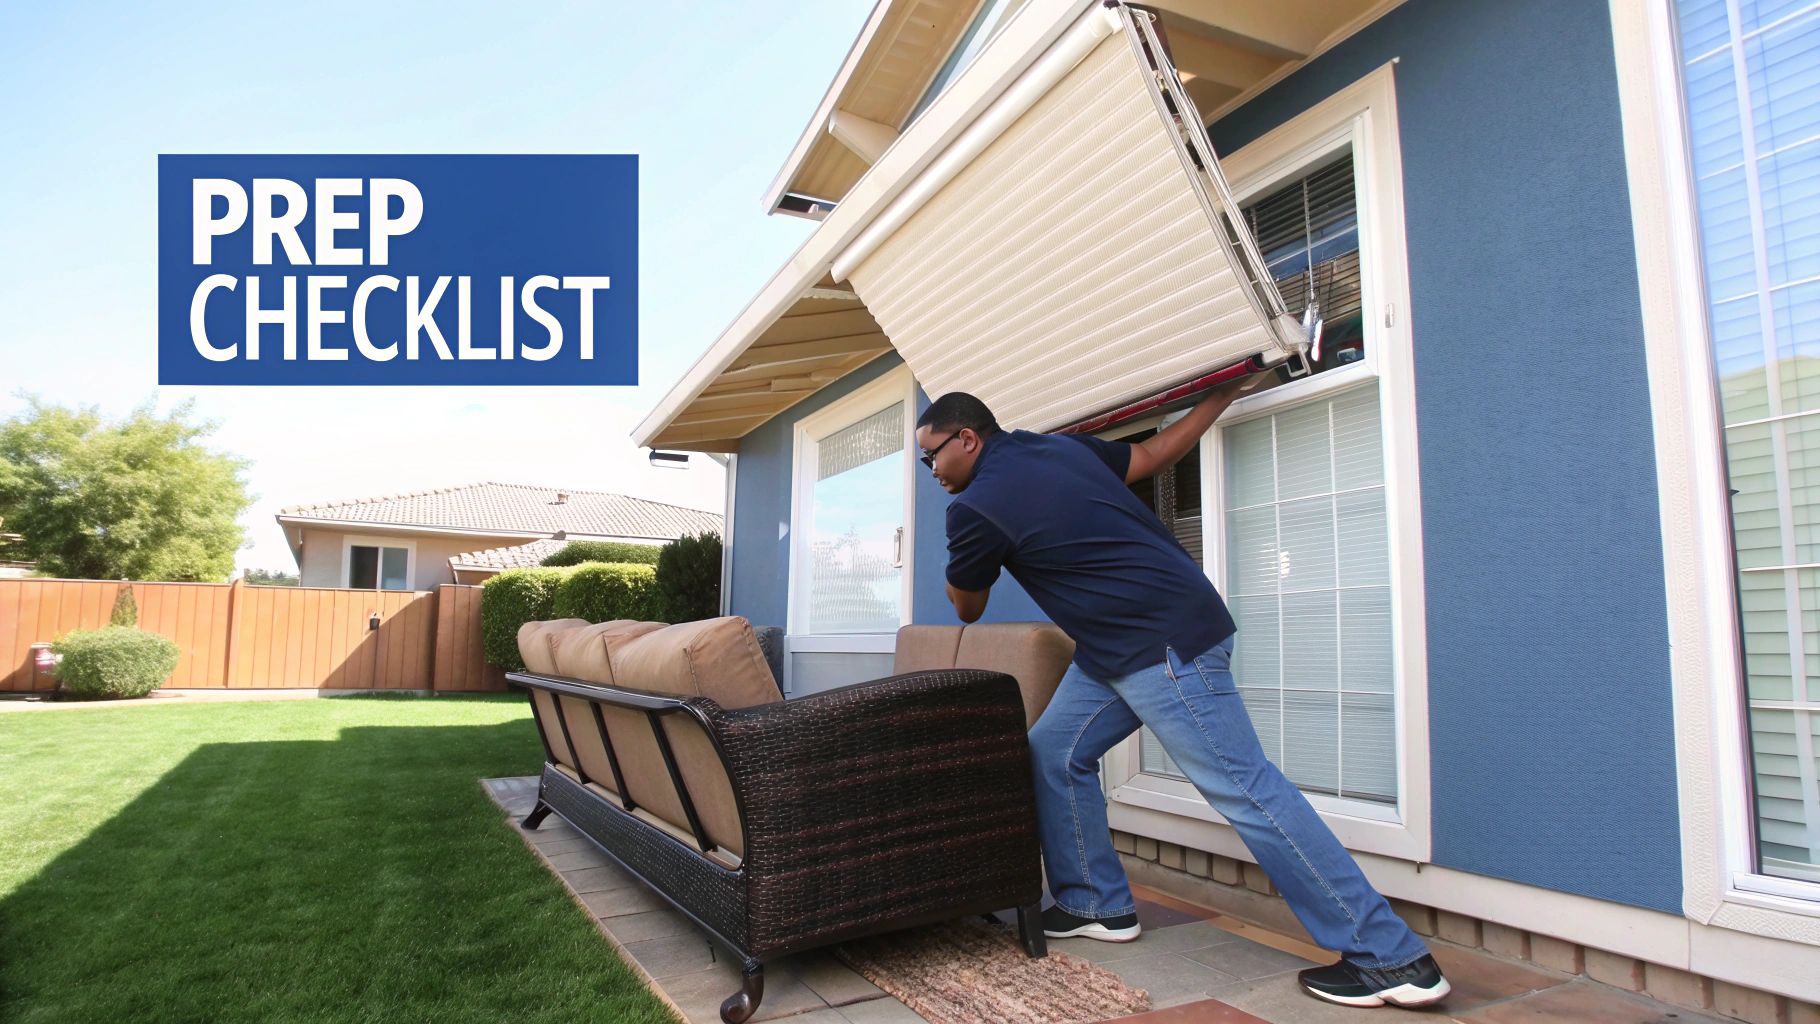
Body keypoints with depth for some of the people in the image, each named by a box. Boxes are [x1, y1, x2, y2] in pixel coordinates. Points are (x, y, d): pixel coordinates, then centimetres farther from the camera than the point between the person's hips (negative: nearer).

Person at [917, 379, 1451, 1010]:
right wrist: (1222, 396, 32)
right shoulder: (1059, 444, 10)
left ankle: (1392, 959, 3)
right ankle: (1097, 906, 24)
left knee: (1243, 789, -6)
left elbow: (967, 609, 4)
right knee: (1054, 754, 12)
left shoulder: (974, 508, -13)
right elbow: (1153, 455, 19)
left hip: (1165, 644, -10)